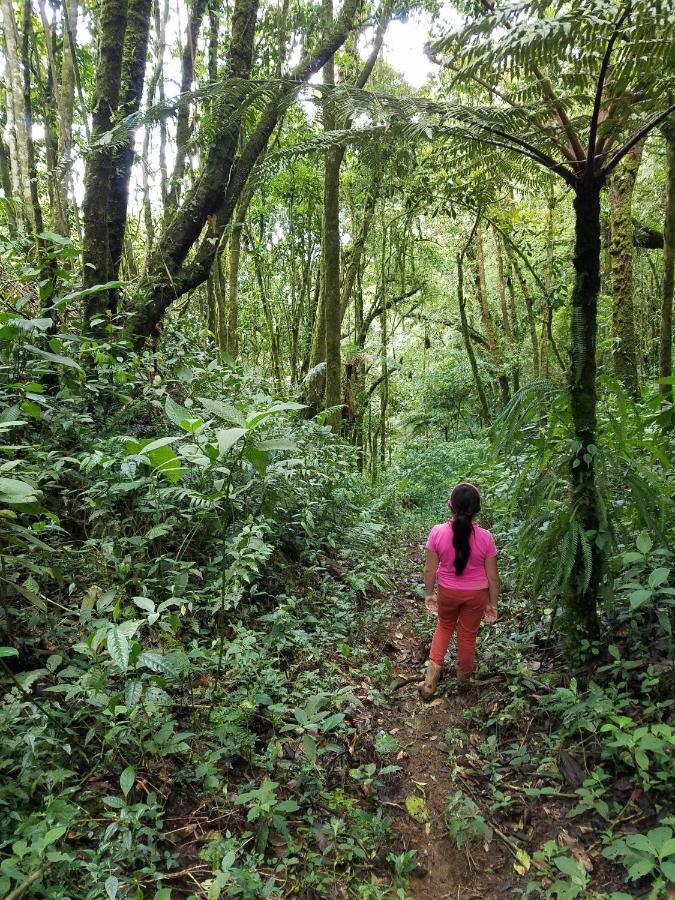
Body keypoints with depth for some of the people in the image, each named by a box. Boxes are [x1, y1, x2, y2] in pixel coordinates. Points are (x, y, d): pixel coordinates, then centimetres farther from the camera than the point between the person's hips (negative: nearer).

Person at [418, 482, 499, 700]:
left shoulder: (438, 533, -22)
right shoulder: (485, 538, -22)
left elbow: (430, 569, -12)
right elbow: (492, 576, -12)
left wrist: (429, 593, 4)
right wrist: (493, 603, 3)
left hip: (447, 592, 1)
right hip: (476, 594, 0)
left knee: (444, 626, 26)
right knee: (468, 635, 20)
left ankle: (431, 679, 21)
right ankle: (463, 679, 43)